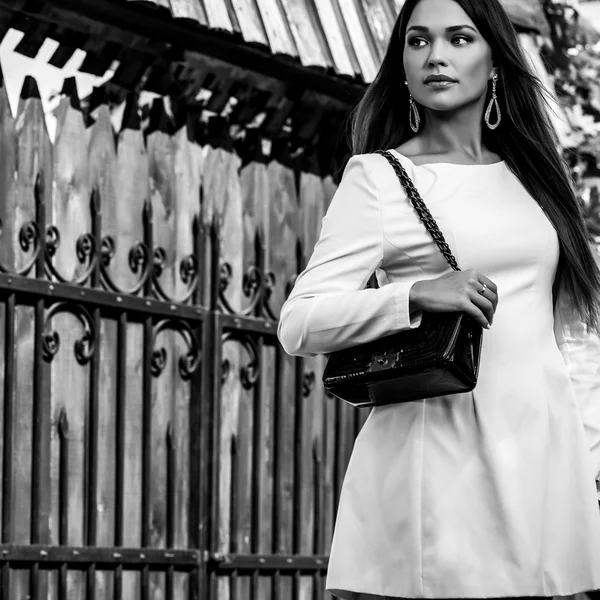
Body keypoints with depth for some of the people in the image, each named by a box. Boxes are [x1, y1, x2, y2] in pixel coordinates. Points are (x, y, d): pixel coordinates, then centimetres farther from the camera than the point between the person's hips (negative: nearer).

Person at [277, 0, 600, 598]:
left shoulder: (533, 176, 16)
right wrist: (416, 295, -19)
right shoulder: (377, 176, 2)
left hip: (545, 452, 4)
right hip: (441, 452, -4)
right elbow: (298, 325, -6)